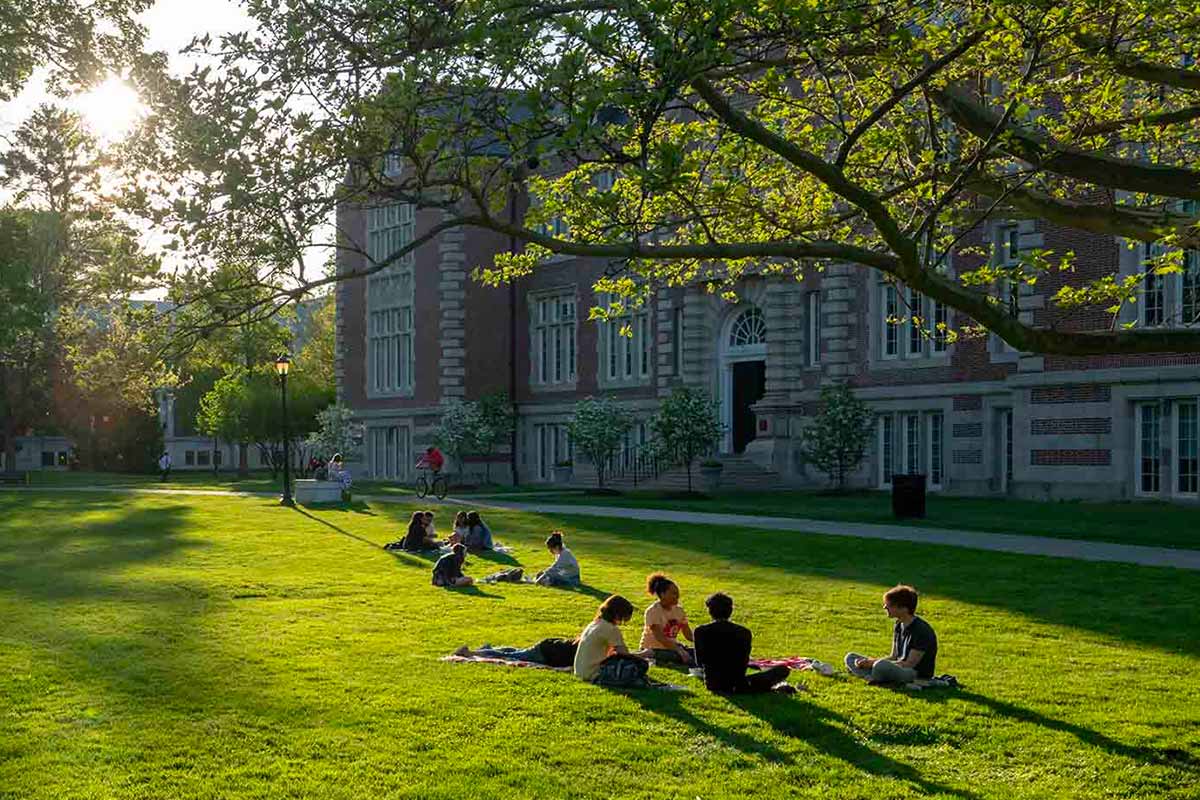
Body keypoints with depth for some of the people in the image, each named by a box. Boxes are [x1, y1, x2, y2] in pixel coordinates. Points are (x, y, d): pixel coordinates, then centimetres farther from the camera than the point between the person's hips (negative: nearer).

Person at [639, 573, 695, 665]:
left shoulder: (678, 609, 5)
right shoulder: (653, 611, -16)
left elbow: (688, 635, 4)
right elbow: (660, 637, -26)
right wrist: (680, 651, -38)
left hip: (672, 646, 6)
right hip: (653, 650, -6)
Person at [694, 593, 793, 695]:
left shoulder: (700, 631, -6)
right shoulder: (744, 632, -6)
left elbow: (699, 662, 4)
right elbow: (744, 662, 5)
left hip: (712, 685, 0)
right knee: (783, 670, 16)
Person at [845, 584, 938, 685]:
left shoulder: (921, 630, -18)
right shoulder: (898, 626, 10)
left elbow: (910, 664, -20)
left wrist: (873, 663, -19)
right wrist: (871, 662, -5)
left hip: (919, 676, -9)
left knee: (880, 666, -40)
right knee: (850, 657, 5)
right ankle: (873, 678, -21)